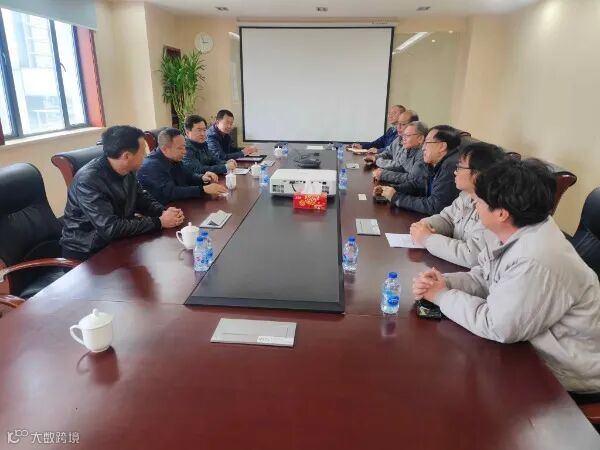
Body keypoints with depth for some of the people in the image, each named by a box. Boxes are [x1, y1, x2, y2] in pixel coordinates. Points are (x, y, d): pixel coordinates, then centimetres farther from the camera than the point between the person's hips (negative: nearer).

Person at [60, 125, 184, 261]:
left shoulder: (127, 171, -4)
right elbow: (110, 229, -31)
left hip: (117, 240, 7)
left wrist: (164, 211, -11)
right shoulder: (89, 180, -27)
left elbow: (142, 198, 10)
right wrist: (159, 222, -26)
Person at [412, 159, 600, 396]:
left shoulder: (538, 262, -35)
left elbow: (495, 326, -29)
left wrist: (442, 296, -17)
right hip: (539, 349, 7)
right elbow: (483, 278, 4)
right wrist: (444, 282, -14)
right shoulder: (520, 232, -5)